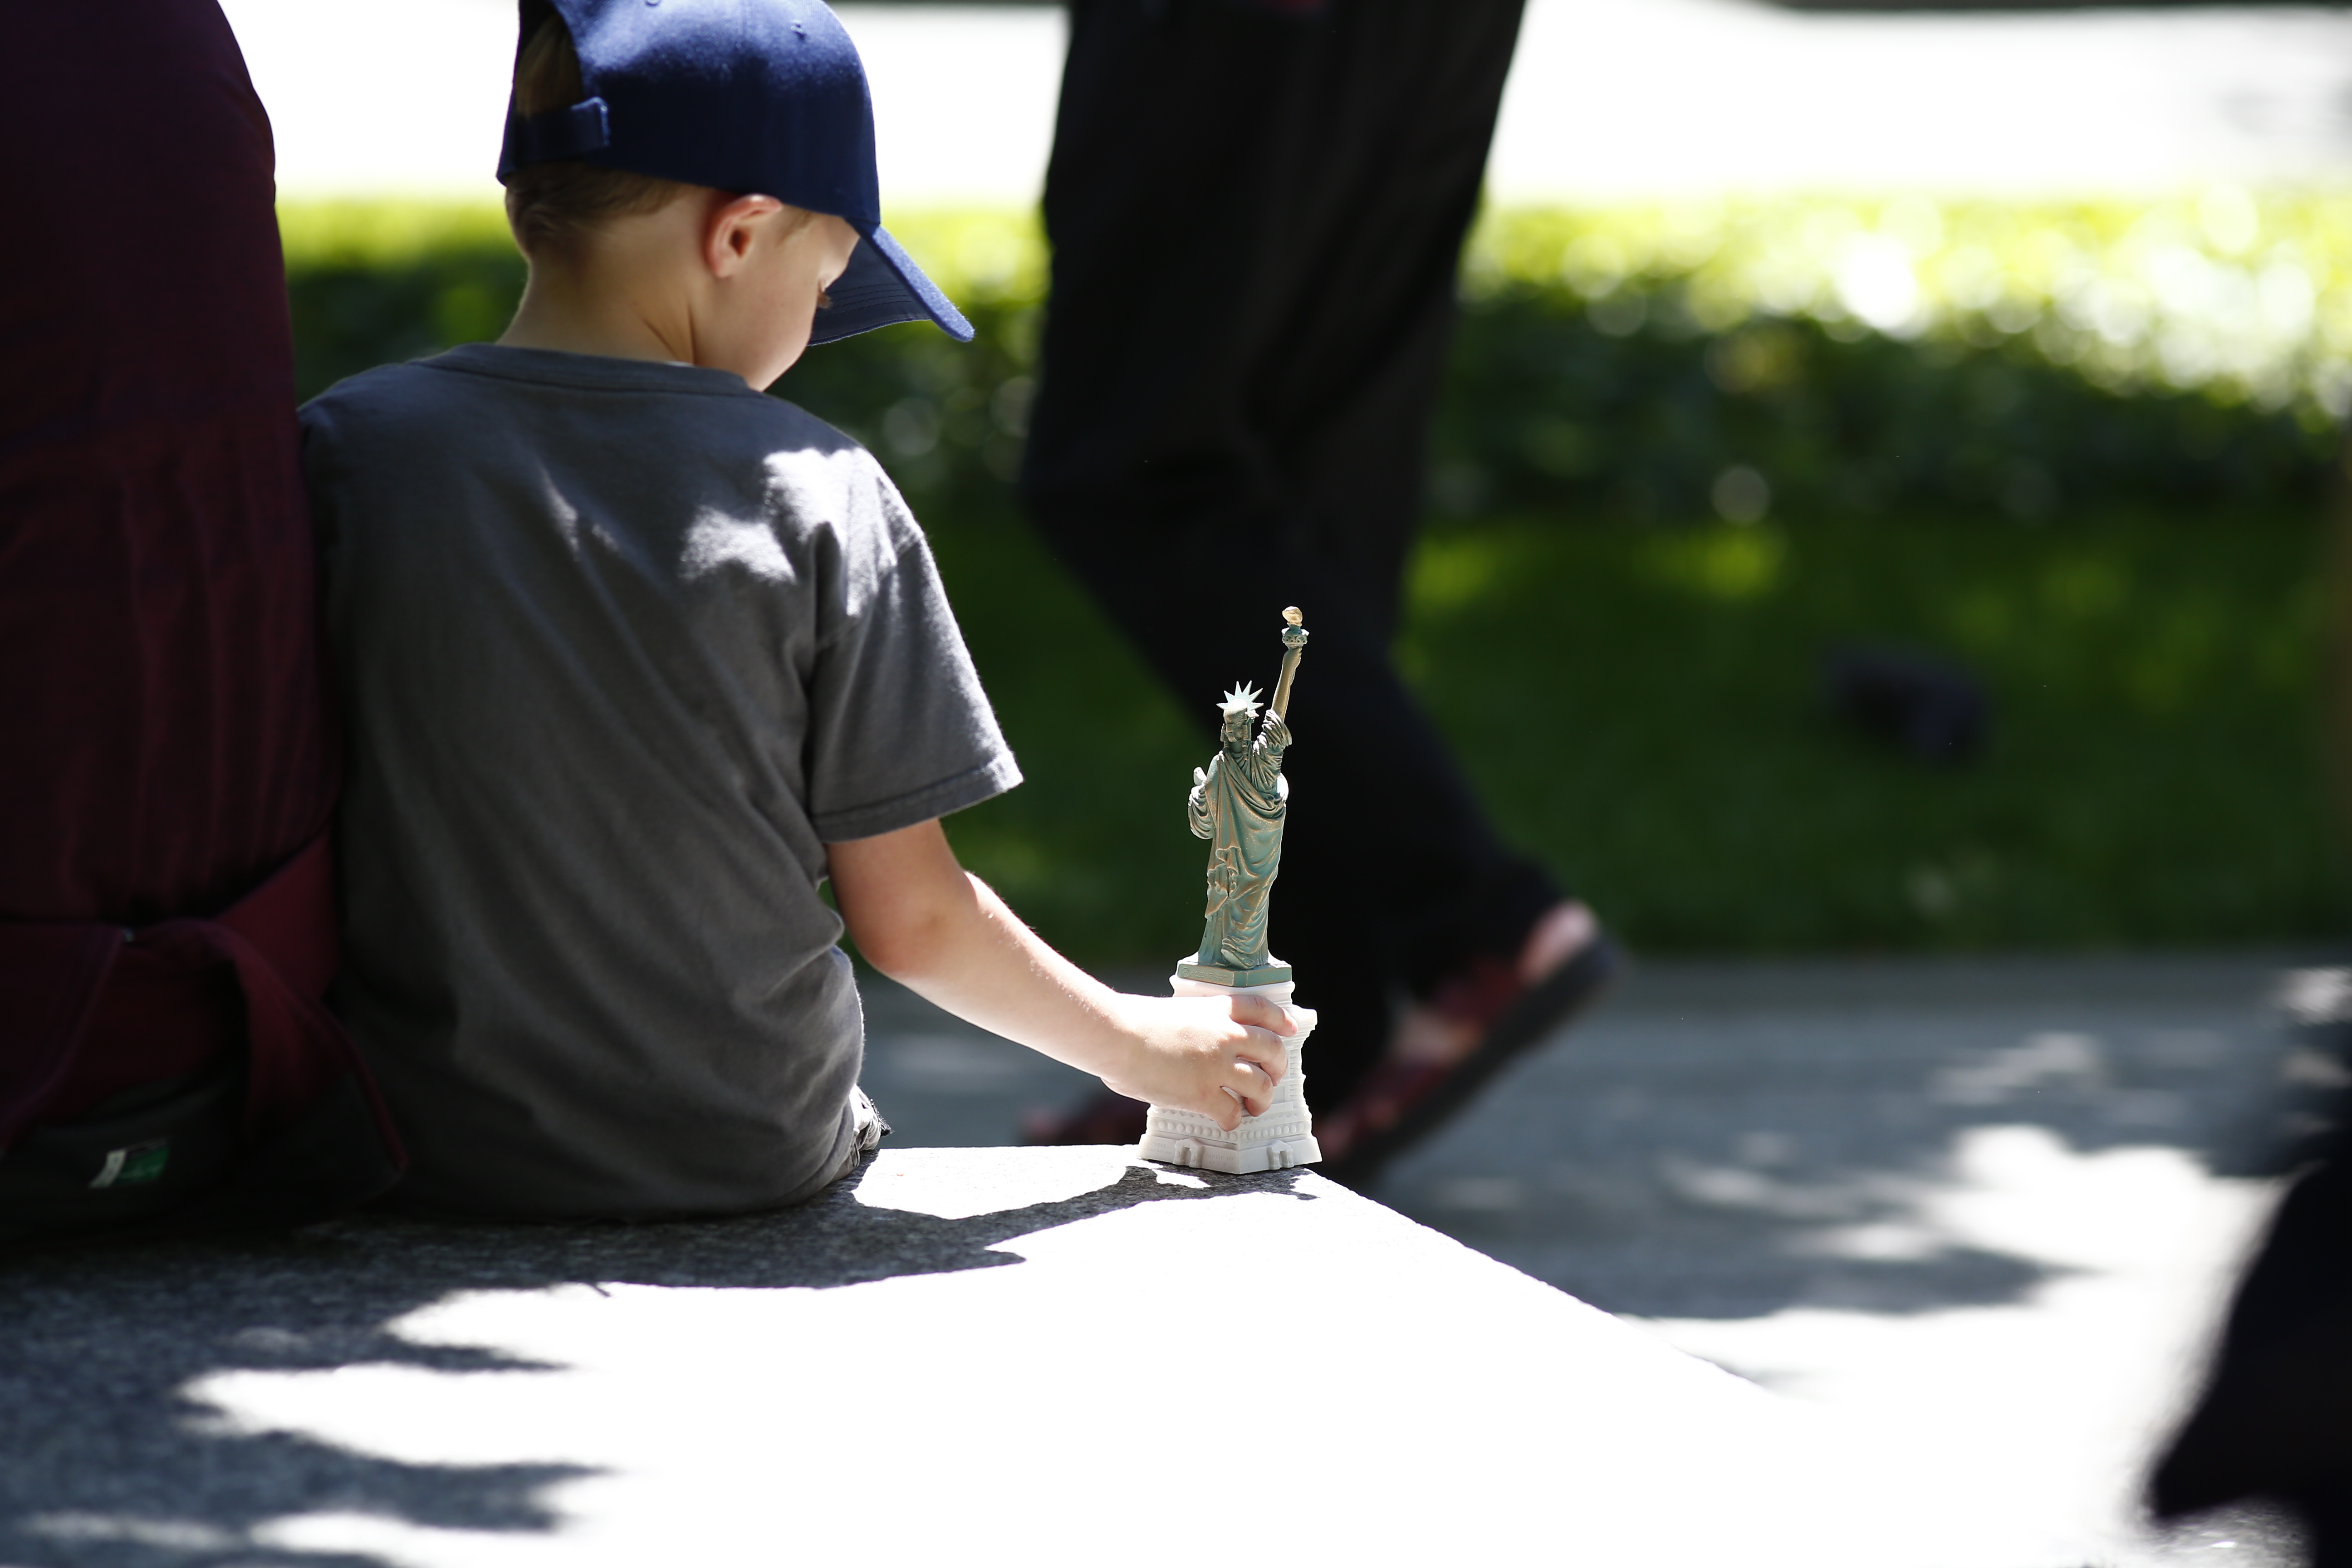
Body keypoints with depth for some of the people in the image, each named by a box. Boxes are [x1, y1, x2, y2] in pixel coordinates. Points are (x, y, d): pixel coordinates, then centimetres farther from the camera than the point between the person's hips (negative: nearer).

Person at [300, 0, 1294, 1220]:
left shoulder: (340, 456, -7)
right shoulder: (823, 505, -7)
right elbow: (910, 919, -3)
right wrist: (1134, 1044, 13)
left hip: (435, 1161, 0)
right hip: (751, 1159, 0)